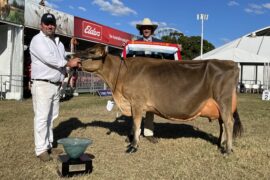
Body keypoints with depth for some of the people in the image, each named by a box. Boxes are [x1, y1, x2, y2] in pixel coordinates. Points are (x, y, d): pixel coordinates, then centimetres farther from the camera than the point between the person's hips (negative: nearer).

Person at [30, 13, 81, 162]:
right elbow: (49, 59, -18)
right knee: (42, 117, -6)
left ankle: (49, 145, 21)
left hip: (56, 85, 8)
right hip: (42, 85, -7)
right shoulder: (38, 40, -6)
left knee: (51, 117, 11)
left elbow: (61, 62, 18)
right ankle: (41, 149, -1)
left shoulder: (58, 42, 18)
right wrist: (69, 63, -13)